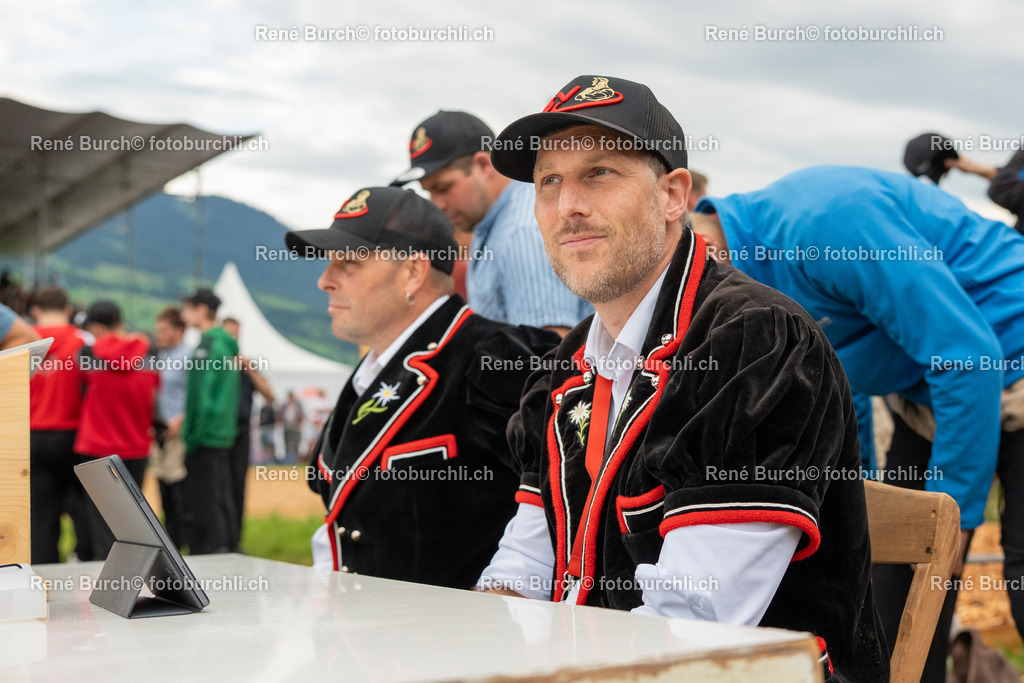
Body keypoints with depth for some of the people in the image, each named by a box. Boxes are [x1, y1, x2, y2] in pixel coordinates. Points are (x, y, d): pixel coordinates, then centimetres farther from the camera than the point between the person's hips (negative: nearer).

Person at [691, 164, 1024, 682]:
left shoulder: (825, 220, -31)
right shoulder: (758, 274, -1)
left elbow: (968, 355, -29)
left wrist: (952, 509, -22)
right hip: (924, 388, 9)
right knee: (897, 580, 5)